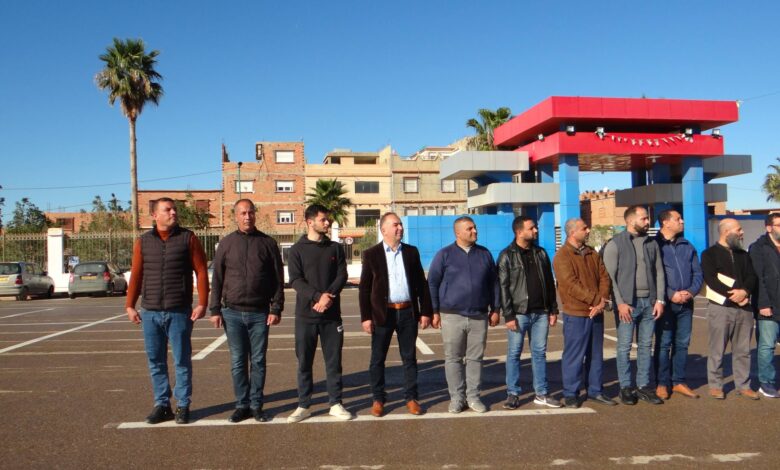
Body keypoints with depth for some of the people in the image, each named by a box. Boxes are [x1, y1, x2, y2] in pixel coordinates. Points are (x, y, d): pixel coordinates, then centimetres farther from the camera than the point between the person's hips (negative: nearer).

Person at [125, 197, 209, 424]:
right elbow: (136, 275, 8)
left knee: (182, 361, 5)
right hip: (150, 313, 3)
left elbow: (201, 271, -3)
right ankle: (161, 405, 21)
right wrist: (130, 305, 0)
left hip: (179, 312, -3)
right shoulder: (143, 242, 7)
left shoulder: (188, 238, 0)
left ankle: (183, 406, 16)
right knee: (155, 362, 10)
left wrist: (202, 303, -9)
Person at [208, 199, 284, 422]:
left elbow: (278, 279, 2)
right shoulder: (227, 243, 5)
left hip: (260, 313, -1)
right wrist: (215, 310, 0)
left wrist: (276, 309, -4)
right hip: (233, 313, 1)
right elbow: (217, 279, 6)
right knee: (238, 362, 6)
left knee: (258, 361, 6)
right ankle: (242, 405, 17)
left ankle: (256, 405, 16)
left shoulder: (268, 243, 3)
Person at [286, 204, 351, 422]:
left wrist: (329, 296, -17)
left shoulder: (335, 248, 9)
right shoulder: (297, 249, 2)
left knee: (334, 360, 6)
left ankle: (336, 404, 17)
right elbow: (295, 279, -8)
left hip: (331, 314, 2)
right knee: (304, 362, 6)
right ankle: (303, 406, 17)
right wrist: (318, 296, -21)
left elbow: (342, 275, 1)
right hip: (305, 315, -1)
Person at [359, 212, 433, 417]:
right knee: (377, 359, 6)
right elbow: (364, 288, -2)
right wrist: (366, 317, -7)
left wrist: (425, 311, 3)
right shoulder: (371, 254, -1)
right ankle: (378, 399, 19)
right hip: (383, 313, -2)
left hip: (408, 312, 2)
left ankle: (411, 398, 20)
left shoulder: (412, 252, 7)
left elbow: (422, 283, 8)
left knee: (409, 357, 9)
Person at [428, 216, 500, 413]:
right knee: (453, 359, 4)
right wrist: (434, 312, -3)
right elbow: (432, 284, 1)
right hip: (452, 316, -2)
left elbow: (493, 284, 13)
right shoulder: (444, 255, 0)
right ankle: (456, 398, 14)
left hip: (479, 316, 2)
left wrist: (495, 309, 10)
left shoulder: (485, 254, 9)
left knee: (475, 358, 7)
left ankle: (473, 397, 17)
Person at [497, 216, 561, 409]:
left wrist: (553, 310, 9)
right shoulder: (507, 256, -4)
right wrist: (508, 315, -13)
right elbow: (503, 287, -8)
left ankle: (541, 394, 18)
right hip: (519, 313, -4)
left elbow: (550, 283, 14)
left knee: (539, 353, 10)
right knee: (514, 354, 2)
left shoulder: (541, 253, 11)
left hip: (540, 313, 4)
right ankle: (513, 394, 12)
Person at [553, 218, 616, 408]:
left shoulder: (592, 253, 12)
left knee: (596, 354, 14)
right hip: (576, 314, -7)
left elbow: (604, 276, 6)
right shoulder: (562, 256, -10)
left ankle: (595, 390, 25)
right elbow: (572, 285, -19)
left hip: (596, 312, 7)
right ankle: (570, 394, 10)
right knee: (574, 356, 0)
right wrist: (596, 299, -18)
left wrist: (602, 300, -9)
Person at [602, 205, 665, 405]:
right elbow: (610, 276, -9)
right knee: (625, 347, 1)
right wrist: (620, 303, -13)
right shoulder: (615, 244, -5)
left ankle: (643, 386, 19)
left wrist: (660, 300, 2)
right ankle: (625, 388, 11)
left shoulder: (652, 243, 11)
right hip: (627, 303, -5)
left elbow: (659, 272, 11)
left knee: (646, 346, 10)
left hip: (649, 302, 5)